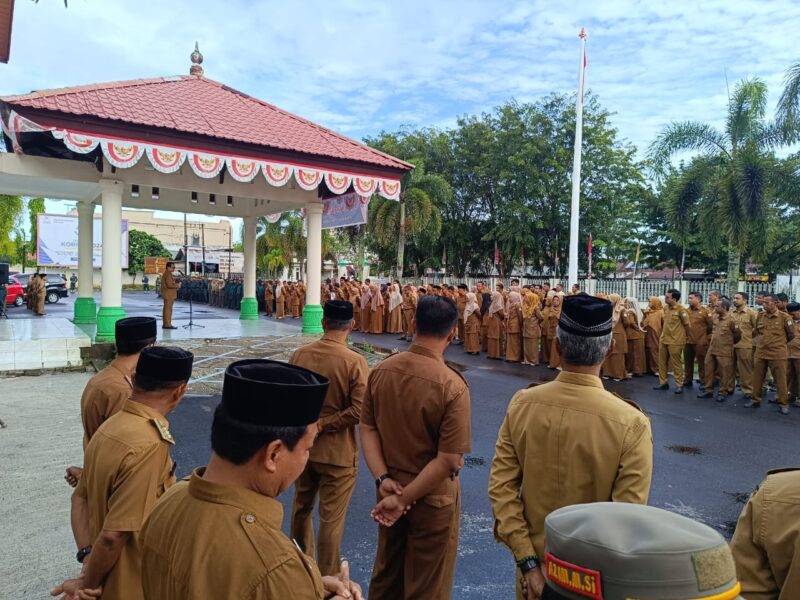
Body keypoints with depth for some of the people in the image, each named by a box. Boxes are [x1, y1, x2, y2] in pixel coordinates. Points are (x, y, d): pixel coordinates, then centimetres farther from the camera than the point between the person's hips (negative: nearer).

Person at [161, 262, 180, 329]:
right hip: (169, 295, -11)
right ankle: (168, 324, -9)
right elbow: (170, 285, -24)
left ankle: (165, 324, 16)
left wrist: (176, 285, 12)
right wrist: (177, 285, -10)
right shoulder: (168, 274, -15)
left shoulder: (166, 274, 19)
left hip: (167, 295, 11)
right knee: (168, 309, -9)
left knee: (166, 309, 12)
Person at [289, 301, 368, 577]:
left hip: (302, 446, 5)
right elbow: (359, 411, -24)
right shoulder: (355, 362, -19)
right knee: (331, 518, 10)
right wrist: (322, 425, -14)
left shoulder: (299, 354, -6)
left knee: (302, 507, 25)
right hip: (337, 452, -5)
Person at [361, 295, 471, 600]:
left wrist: (383, 478, -10)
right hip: (433, 495, -5)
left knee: (386, 571, 26)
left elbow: (368, 429, -5)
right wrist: (404, 499, -18)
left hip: (390, 486, 5)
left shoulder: (381, 370, -9)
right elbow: (448, 460, -24)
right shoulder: (452, 385, -24)